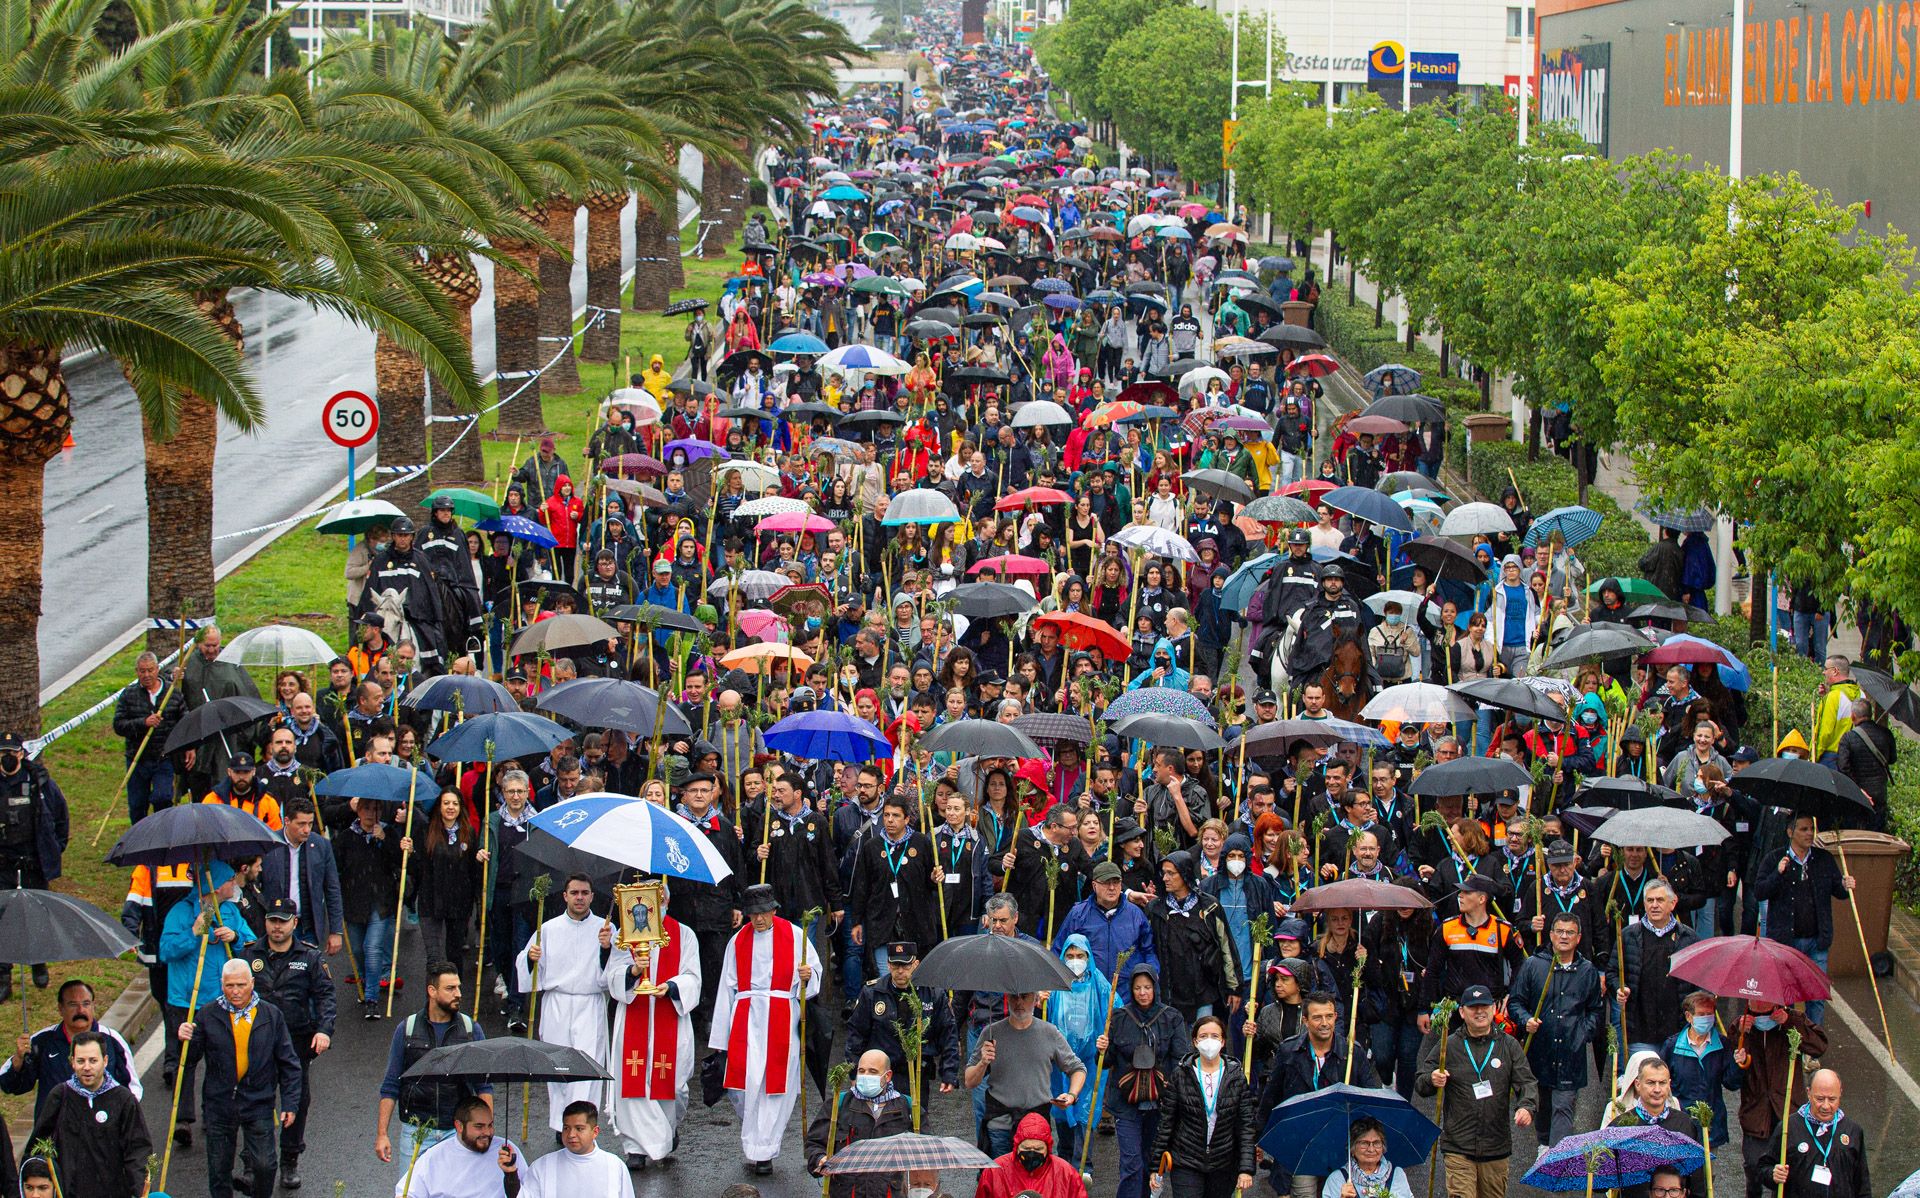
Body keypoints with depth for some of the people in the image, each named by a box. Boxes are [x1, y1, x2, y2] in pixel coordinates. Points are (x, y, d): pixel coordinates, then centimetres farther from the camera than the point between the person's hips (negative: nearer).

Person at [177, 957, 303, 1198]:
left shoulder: (271, 1016, -1)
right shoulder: (208, 1016, -2)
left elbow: (288, 1064, 4)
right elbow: (190, 1060, 2)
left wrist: (290, 1103, 1)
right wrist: (186, 1041, -19)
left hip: (258, 1103, -1)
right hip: (219, 1104, 1)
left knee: (264, 1165, -4)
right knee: (219, 1168, 9)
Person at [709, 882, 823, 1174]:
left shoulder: (793, 935, 5)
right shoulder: (738, 941, 12)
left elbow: (815, 969, 11)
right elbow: (728, 986, 14)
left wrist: (807, 975, -15)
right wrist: (722, 1034, 12)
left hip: (782, 1018, -1)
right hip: (746, 1017, 1)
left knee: (775, 1082, -4)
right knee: (745, 1083, -9)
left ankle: (763, 1150, 3)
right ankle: (753, 1145, 9)